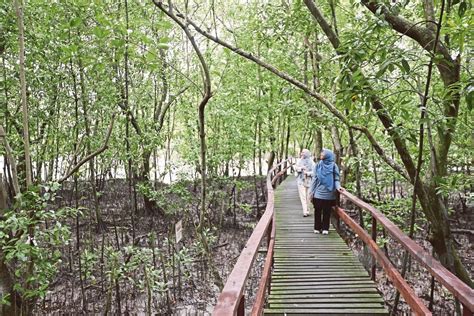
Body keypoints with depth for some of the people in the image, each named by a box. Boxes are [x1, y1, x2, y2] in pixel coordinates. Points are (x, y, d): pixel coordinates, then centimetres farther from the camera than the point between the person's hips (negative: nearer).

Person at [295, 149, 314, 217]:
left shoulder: (311, 162, 0)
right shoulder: (300, 161, 9)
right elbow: (296, 168, -1)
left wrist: (307, 173, -21)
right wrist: (301, 168, -18)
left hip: (308, 180, -2)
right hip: (301, 180, 2)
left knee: (308, 196, 1)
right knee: (303, 196, -4)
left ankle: (307, 210, 12)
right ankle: (305, 211, -5)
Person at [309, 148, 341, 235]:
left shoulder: (333, 166, -1)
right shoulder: (318, 165, 4)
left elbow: (336, 179, -1)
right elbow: (314, 179, 5)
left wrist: (338, 187, -21)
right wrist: (311, 191, 2)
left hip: (329, 194, -1)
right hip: (318, 193, 1)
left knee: (327, 212, 6)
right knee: (318, 211, 6)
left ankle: (325, 228, 17)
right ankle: (317, 228, 18)